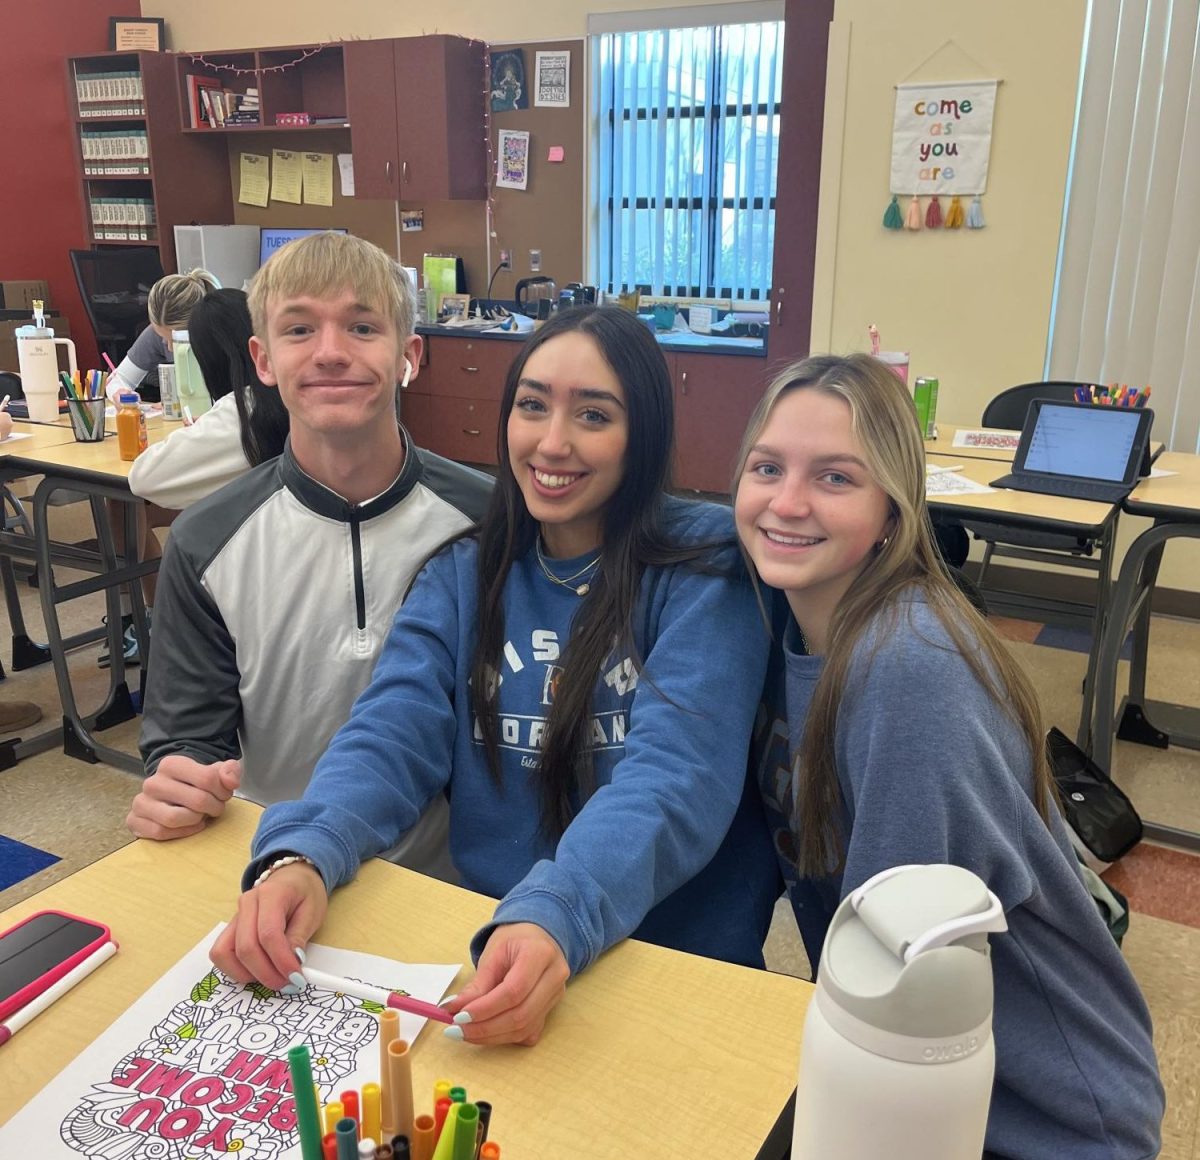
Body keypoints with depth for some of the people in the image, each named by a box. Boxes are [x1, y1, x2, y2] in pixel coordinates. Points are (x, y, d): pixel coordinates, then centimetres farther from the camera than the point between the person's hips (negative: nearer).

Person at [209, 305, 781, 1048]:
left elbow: (675, 774, -20)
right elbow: (393, 737, -6)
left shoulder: (707, 562, -7)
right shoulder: (464, 573, 6)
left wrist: (553, 918, -36)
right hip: (481, 941, 3)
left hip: (676, 961, -2)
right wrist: (300, 854, -26)